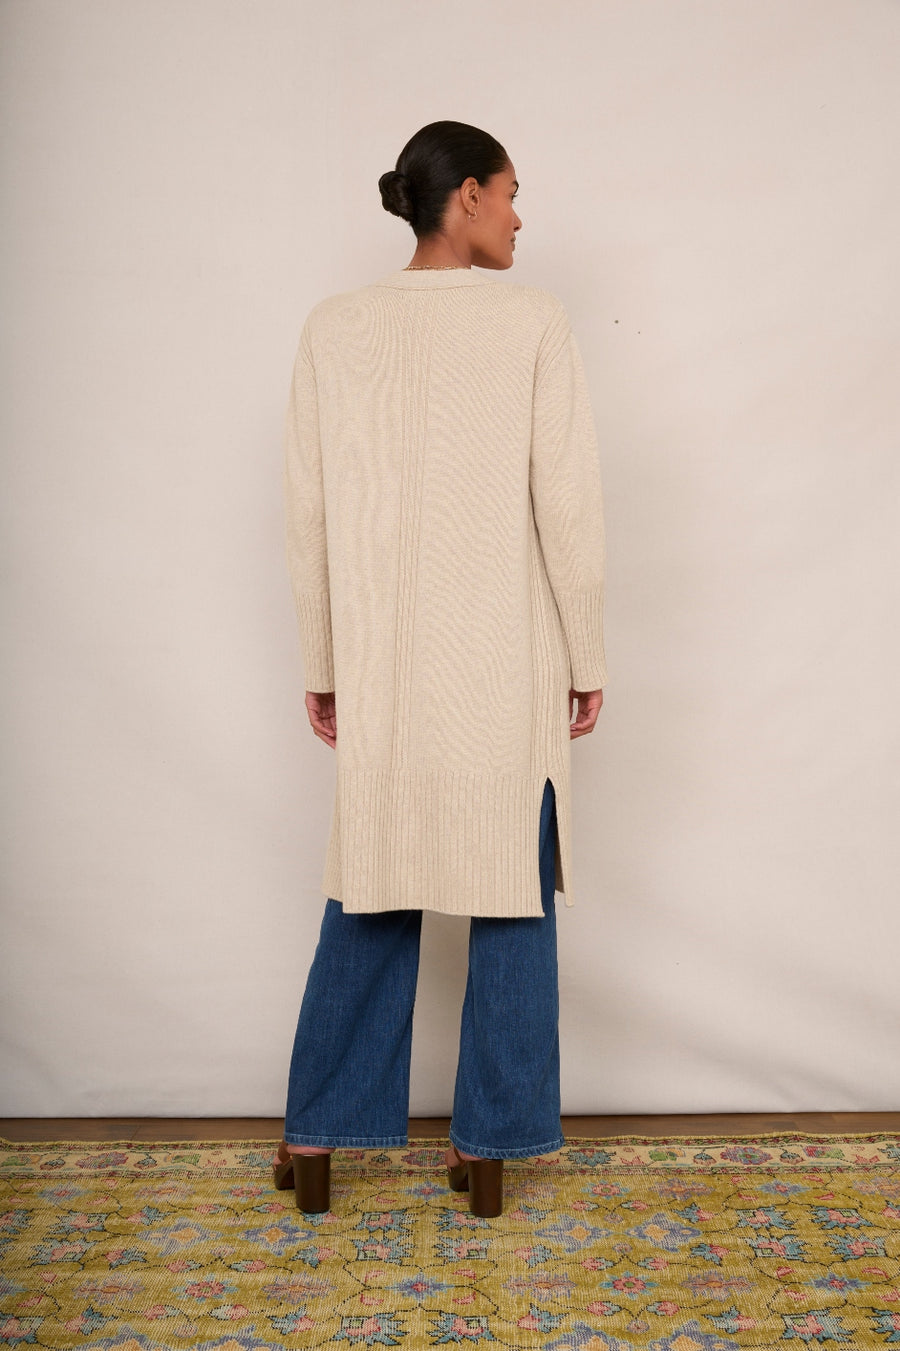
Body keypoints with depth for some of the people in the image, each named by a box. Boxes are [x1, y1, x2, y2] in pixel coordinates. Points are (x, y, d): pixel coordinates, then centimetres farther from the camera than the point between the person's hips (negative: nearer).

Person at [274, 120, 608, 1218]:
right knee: (512, 893, 11)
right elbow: (567, 507, -8)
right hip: (509, 665, -2)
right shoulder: (532, 320, -4)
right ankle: (487, 1144, 24)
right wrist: (586, 658, 2)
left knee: (369, 892, 15)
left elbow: (309, 515, 2)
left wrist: (323, 667, 10)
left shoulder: (333, 327, 3)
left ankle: (316, 1135, 25)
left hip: (380, 664, 3)